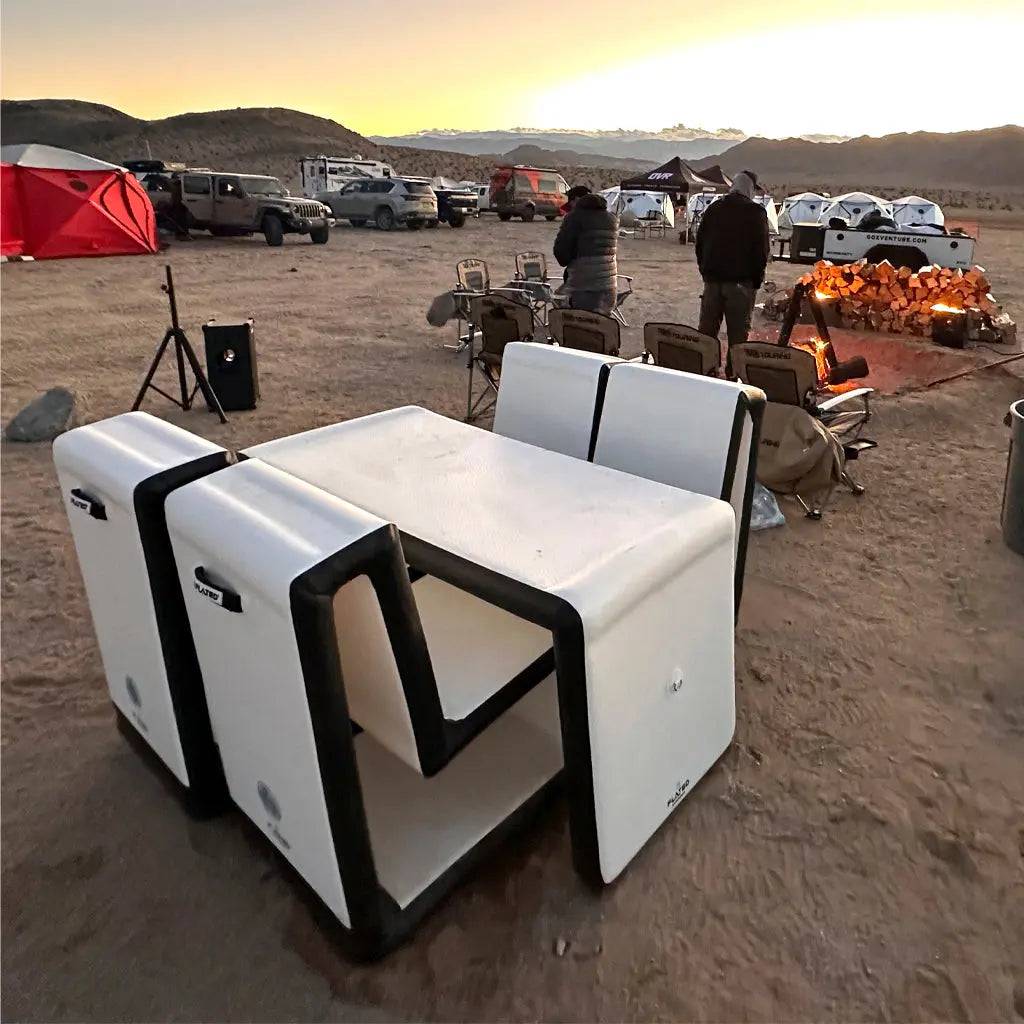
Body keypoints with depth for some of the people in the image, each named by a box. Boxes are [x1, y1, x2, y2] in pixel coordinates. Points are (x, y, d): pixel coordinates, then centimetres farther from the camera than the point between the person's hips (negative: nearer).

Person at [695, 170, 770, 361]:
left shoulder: (714, 208, 9)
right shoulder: (756, 212, -6)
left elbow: (700, 242, 13)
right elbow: (763, 249, -8)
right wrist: (757, 279, 1)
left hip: (712, 278, 5)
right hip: (741, 280, -4)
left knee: (707, 327, 10)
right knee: (738, 331, 2)